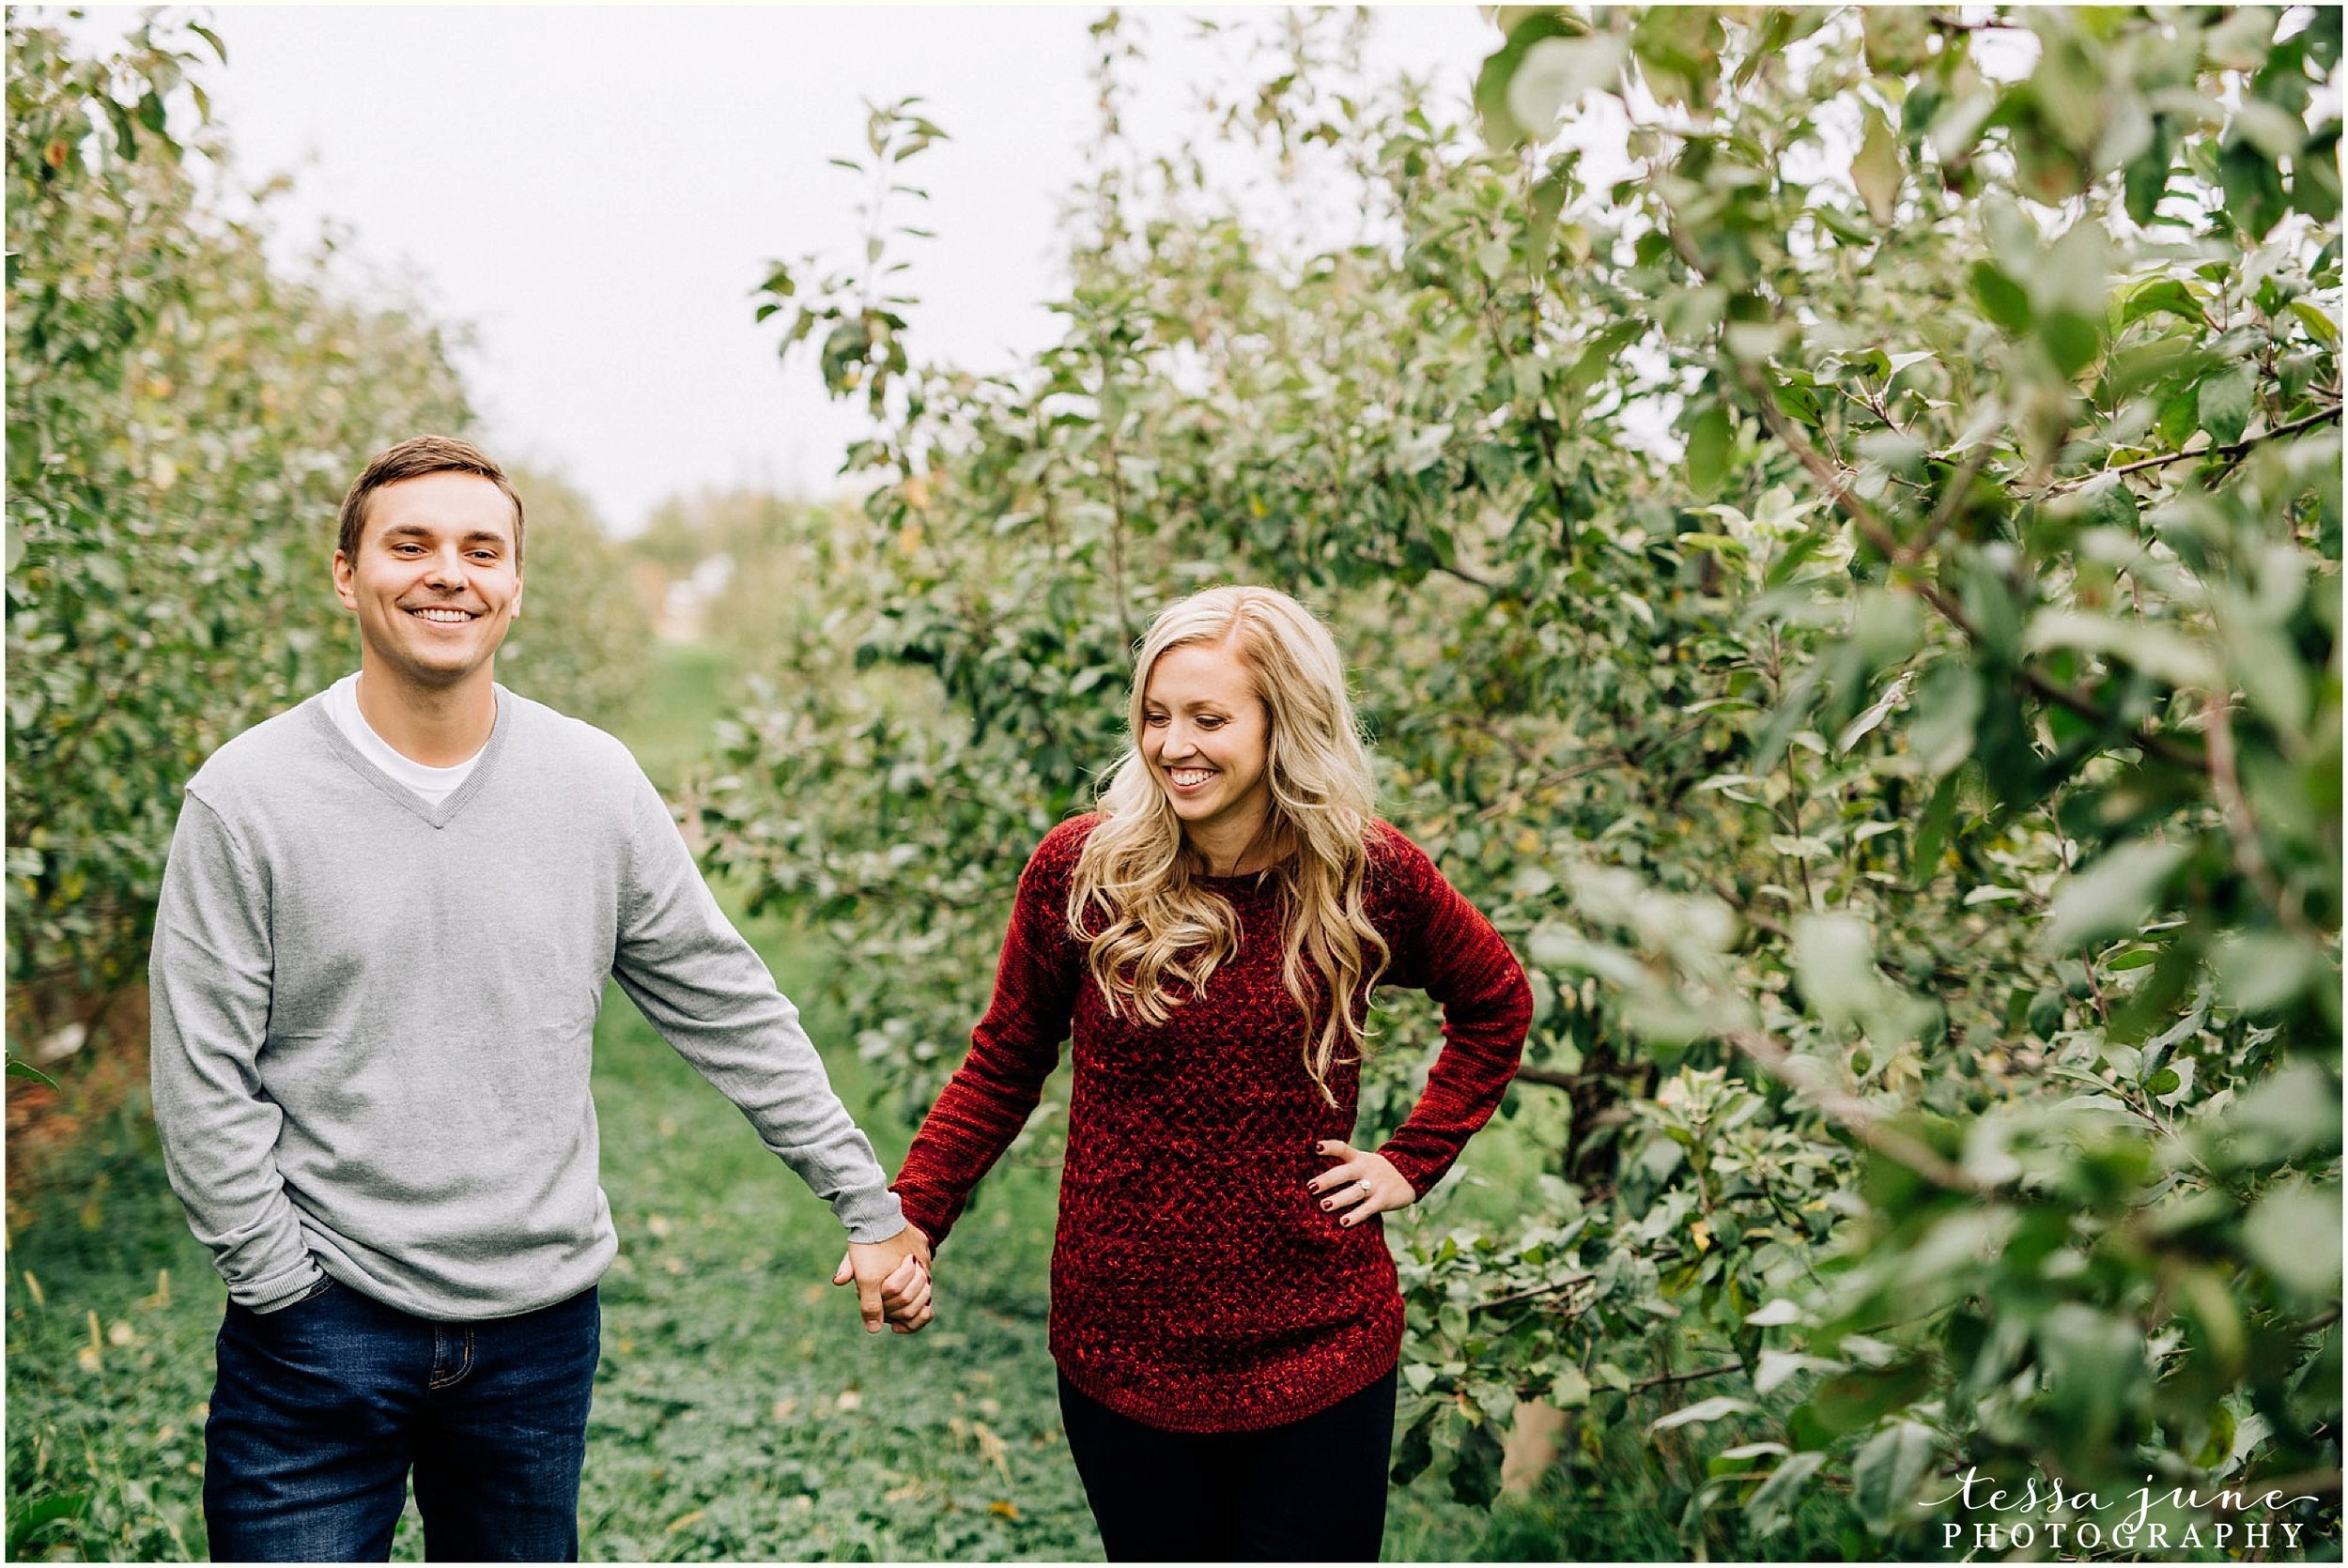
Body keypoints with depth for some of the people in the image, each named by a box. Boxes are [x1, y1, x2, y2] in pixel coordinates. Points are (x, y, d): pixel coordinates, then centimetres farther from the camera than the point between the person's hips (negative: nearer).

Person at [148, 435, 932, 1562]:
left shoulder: (596, 784, 0)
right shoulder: (247, 797, -7)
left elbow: (732, 1016, 6)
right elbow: (204, 1088, -6)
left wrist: (870, 1204, 7)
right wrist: (286, 1293, -9)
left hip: (543, 1326, 3)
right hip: (323, 1328, -2)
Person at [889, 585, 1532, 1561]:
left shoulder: (1370, 877, -7)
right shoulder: (1080, 869, -8)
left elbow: (1497, 1005, 12)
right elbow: (1004, 1063, 3)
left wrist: (1414, 1160, 3)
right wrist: (911, 1217, -6)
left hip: (1318, 1356, 0)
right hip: (1122, 1352, 0)